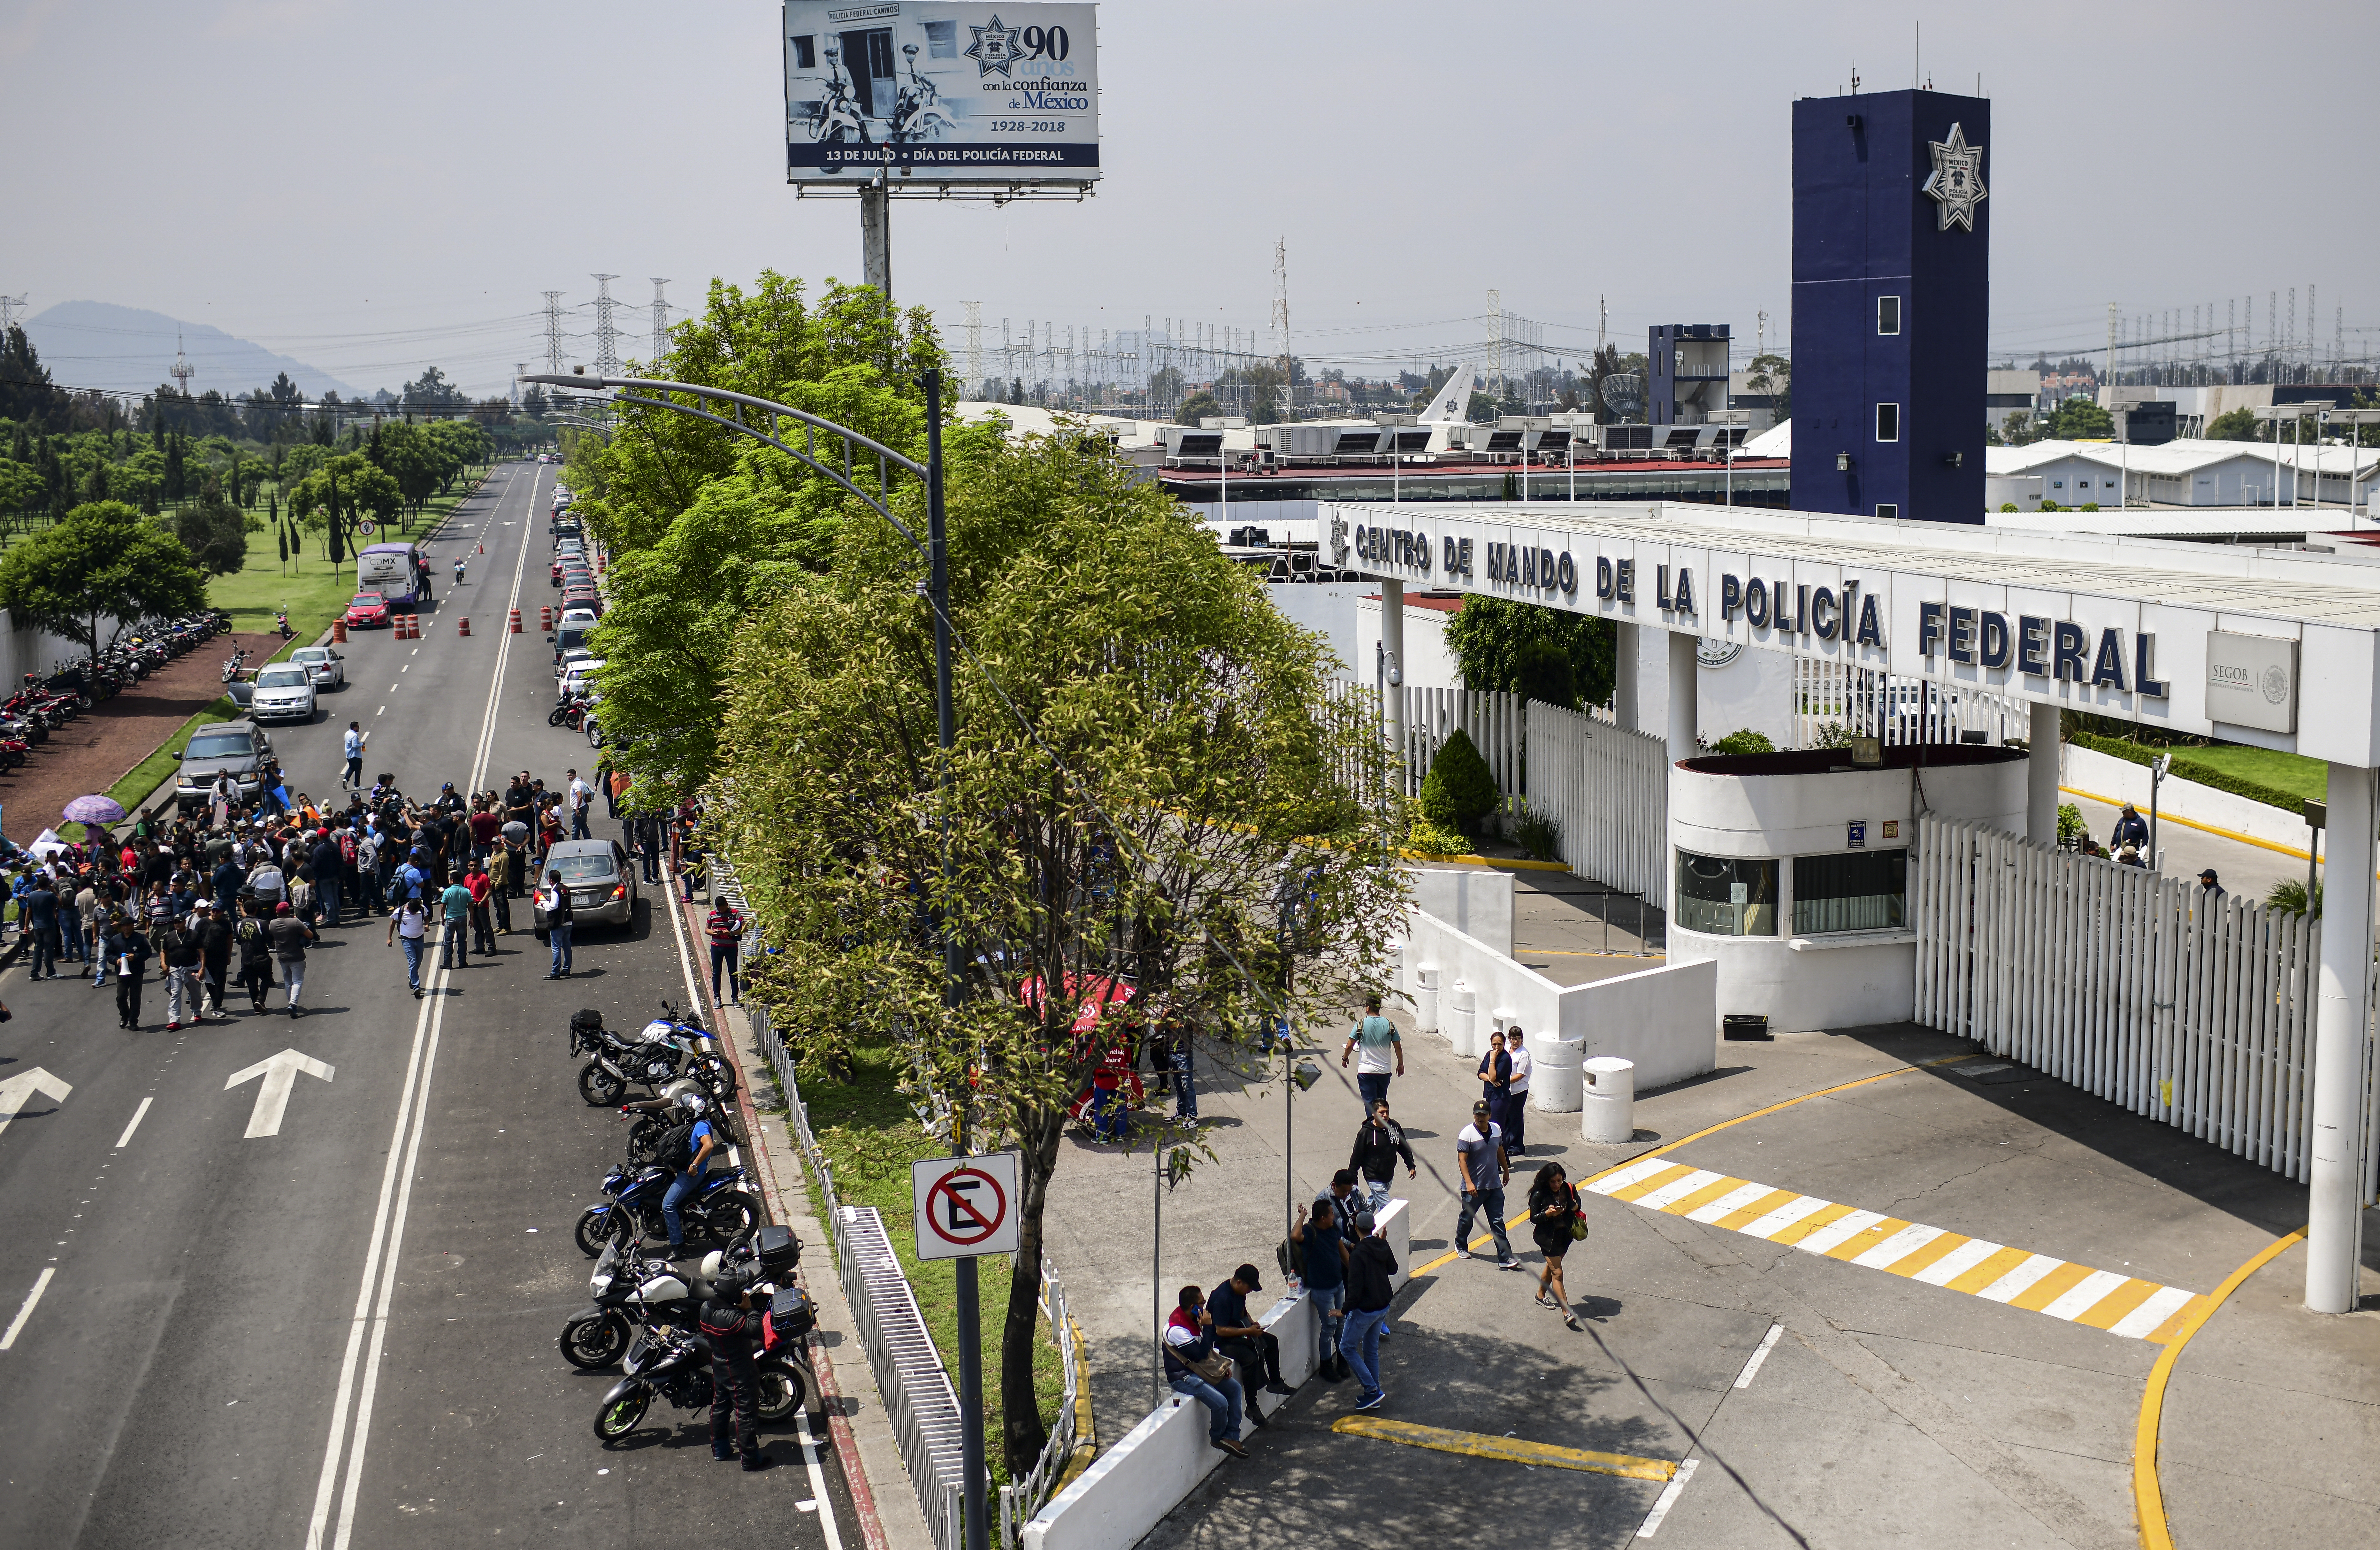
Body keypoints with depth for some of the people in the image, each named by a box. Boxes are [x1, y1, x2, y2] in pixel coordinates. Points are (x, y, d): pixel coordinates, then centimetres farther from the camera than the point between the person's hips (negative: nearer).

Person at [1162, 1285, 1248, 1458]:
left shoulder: (1191, 1317, 1)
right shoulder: (1177, 1330, -29)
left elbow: (1207, 1347, 15)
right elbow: (1201, 1354, -28)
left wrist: (1222, 1364, 6)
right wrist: (1208, 1327, -23)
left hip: (1198, 1368, 10)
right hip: (1183, 1377, -10)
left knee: (1234, 1388, 9)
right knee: (1220, 1403, -22)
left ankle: (1231, 1437, 9)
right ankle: (1217, 1438, 6)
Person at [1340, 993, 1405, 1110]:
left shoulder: (1361, 1025, -10)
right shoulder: (1389, 1025, -3)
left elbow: (1350, 1046, -6)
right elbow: (1398, 1047, 2)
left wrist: (1345, 1058, 13)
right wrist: (1401, 1064, 16)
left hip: (1366, 1071, -3)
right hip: (1385, 1071, 3)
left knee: (1370, 1102, 1)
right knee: (1381, 1102, 20)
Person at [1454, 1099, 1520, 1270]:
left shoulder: (1496, 1130, 0)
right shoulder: (1467, 1134, -17)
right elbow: (1462, 1160, -18)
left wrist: (1506, 1170, 27)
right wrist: (1469, 1183, -25)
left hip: (1494, 1185, 4)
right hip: (1474, 1188, -4)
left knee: (1498, 1222, 2)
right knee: (1467, 1219, 16)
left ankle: (1505, 1258, 1)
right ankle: (1461, 1246, 41)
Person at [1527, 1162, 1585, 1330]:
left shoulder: (1569, 1189, -5)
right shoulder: (1540, 1195, -16)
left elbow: (1577, 1204, 13)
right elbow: (1533, 1218, -11)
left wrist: (1576, 1207, -11)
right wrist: (1547, 1213, -29)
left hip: (1565, 1234, 5)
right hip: (1547, 1236, -5)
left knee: (1552, 1267, 22)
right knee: (1557, 1273, -8)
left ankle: (1541, 1296, 46)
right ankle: (1567, 1314, -11)